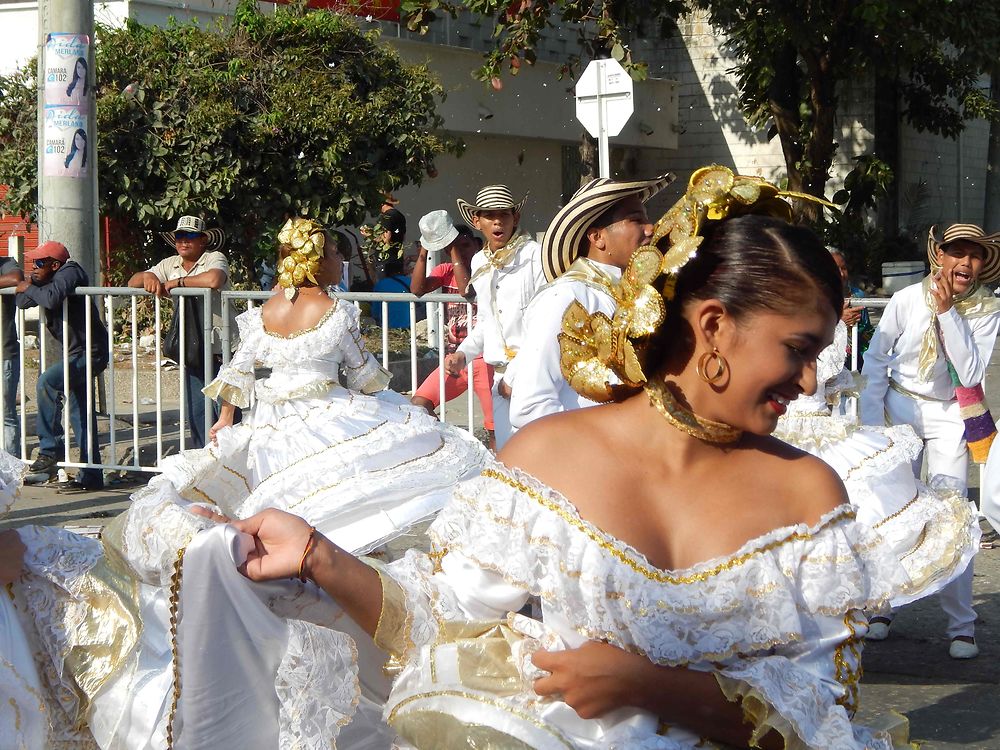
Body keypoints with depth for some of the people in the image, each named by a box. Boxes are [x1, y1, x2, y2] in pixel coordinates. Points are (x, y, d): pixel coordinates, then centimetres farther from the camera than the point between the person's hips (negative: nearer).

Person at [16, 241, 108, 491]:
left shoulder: (70, 272, -15)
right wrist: (29, 286, -5)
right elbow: (21, 302, 11)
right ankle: (89, 477, 17)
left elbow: (52, 298, -33)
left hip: (91, 352, -11)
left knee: (47, 381, -28)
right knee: (80, 416, 12)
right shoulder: (49, 280, 11)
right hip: (76, 352, 11)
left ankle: (50, 449, -21)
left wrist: (29, 288, -15)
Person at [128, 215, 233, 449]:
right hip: (191, 350, 6)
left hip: (219, 349, -6)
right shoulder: (170, 265, 13)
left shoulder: (214, 258, -7)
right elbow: (132, 283, 15)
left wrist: (177, 282, -16)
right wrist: (147, 276, -10)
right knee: (195, 413, 9)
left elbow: (214, 280, -30)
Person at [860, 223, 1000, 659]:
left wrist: (947, 311, -22)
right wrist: (872, 426, -5)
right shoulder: (907, 299, -9)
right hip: (900, 408, 0)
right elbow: (875, 362, -1)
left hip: (948, 416, 0)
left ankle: (962, 626, -2)